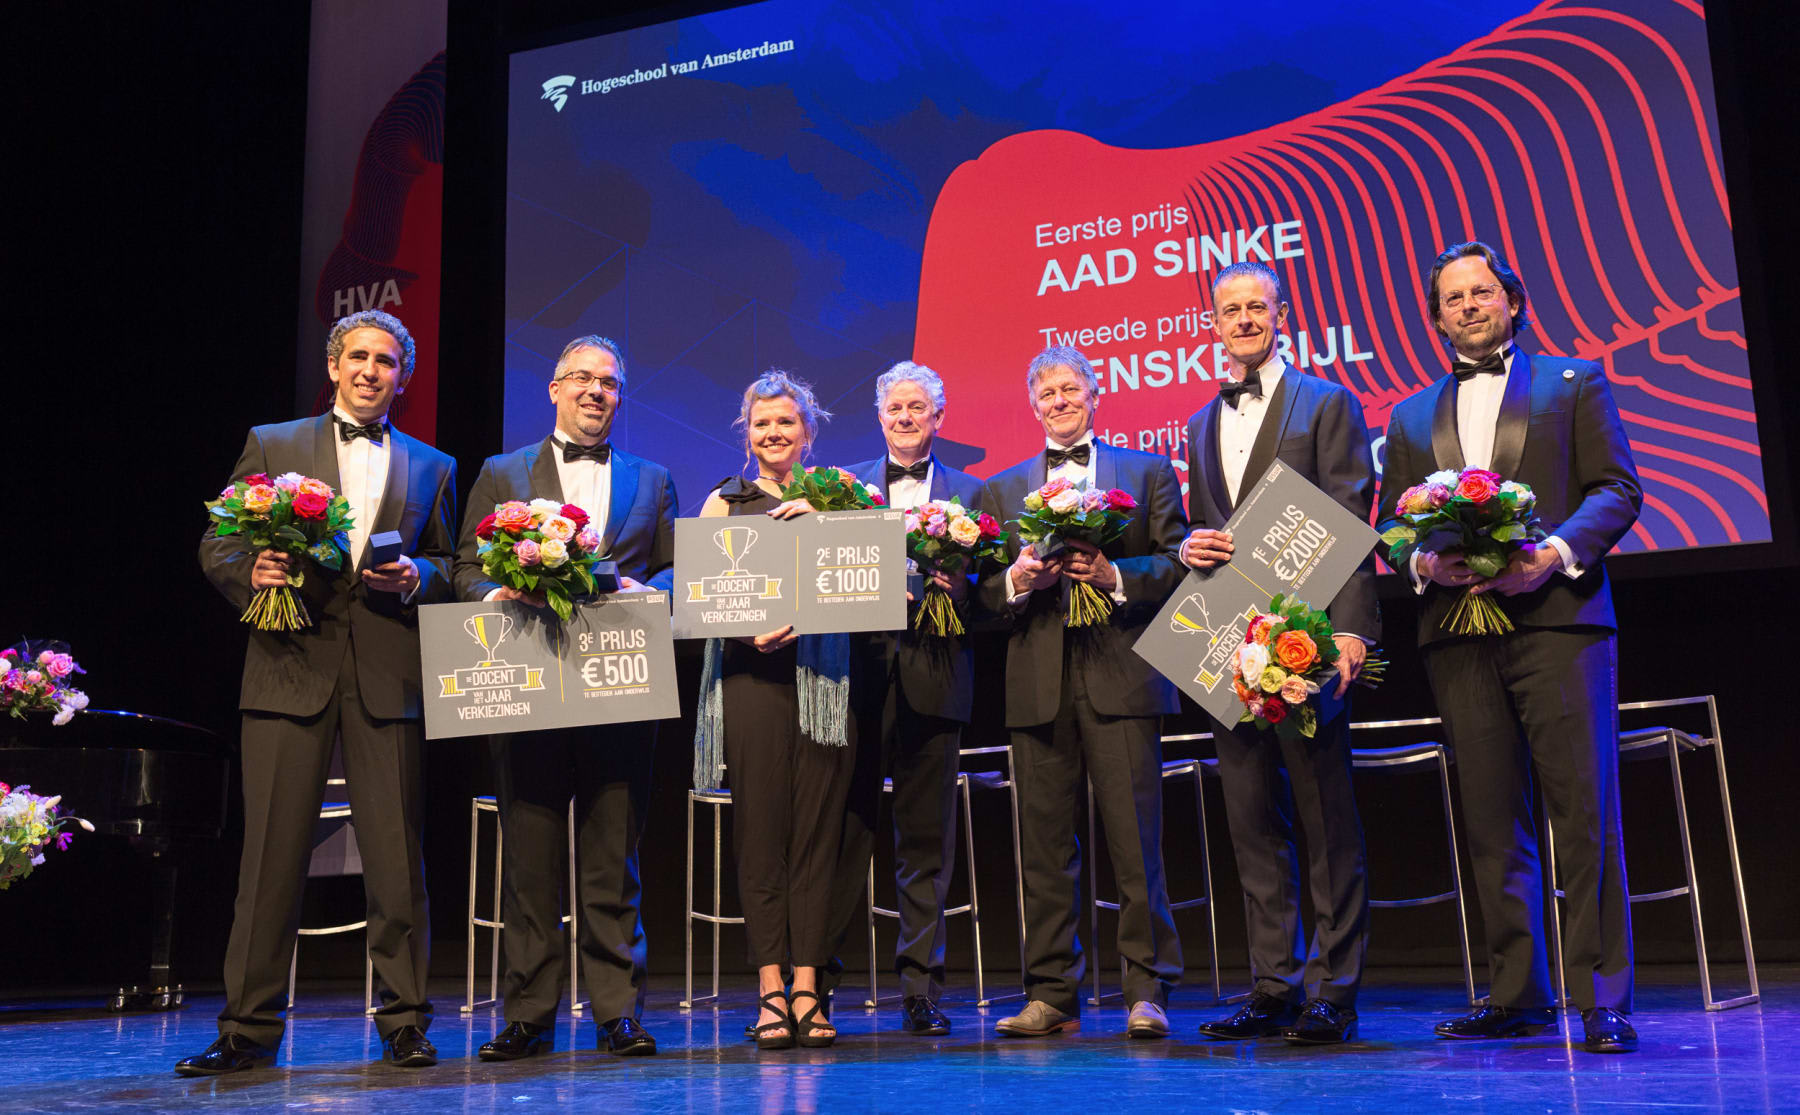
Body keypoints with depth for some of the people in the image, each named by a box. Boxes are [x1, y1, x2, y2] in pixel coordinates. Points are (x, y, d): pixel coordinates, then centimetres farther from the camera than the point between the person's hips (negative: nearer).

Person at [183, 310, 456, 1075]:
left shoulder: (432, 468, 17)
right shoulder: (271, 445, 14)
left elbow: (450, 567, 16)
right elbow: (216, 544, 11)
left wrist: (415, 576, -6)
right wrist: (250, 572, -11)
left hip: (387, 676, 1)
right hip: (291, 668, -1)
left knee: (397, 854, 0)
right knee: (271, 852, -1)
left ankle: (404, 1024, 11)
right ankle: (249, 1029, 10)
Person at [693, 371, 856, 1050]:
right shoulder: (724, 503, 12)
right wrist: (750, 633, -13)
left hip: (824, 679, 1)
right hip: (751, 674, -1)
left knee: (815, 832, -1)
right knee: (760, 832, -3)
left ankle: (807, 992, 3)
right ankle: (771, 989, 2)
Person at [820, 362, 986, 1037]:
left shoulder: (969, 493, 13)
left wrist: (957, 590, -12)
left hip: (933, 677, 0)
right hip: (858, 672, 0)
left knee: (926, 835, 4)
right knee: (844, 827, 1)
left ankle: (920, 987, 11)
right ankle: (818, 973, 11)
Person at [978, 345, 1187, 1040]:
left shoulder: (1148, 472, 13)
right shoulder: (1001, 490, 18)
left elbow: (1177, 564, 3)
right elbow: (980, 589, 12)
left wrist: (1112, 574, -12)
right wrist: (1015, 579, -8)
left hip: (1119, 676, -2)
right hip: (1037, 685, 2)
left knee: (1135, 838, -4)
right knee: (1044, 843, 4)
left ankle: (1147, 990, 4)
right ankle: (1051, 994, 12)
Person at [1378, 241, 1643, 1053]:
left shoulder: (1574, 382, 13)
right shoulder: (1413, 416, 22)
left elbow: (1617, 486, 3)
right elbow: (1391, 525, 16)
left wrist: (1555, 553, -14)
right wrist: (1424, 561, -7)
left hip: (1557, 618, -3)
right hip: (1459, 630, 3)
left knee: (1584, 810, -7)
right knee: (1492, 823, 5)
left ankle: (1604, 999, -1)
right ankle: (1517, 995, 12)